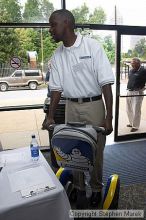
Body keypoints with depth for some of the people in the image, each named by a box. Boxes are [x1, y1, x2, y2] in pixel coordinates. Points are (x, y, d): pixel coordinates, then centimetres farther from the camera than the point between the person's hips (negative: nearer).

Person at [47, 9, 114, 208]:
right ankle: (79, 188, 33)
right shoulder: (57, 55, 6)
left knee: (95, 150, 7)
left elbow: (106, 82, -12)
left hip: (93, 105, -4)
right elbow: (56, 88, 8)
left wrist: (109, 116, -16)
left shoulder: (92, 46, -9)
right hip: (71, 107, 4)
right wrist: (51, 116, 1)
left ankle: (96, 188, 31)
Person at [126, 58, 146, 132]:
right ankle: (131, 123, 33)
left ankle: (135, 126, 13)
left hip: (137, 93, -7)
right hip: (129, 92, 7)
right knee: (129, 109, 15)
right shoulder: (131, 70, 12)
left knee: (136, 111, -1)